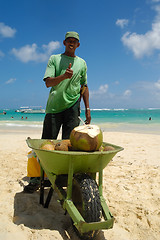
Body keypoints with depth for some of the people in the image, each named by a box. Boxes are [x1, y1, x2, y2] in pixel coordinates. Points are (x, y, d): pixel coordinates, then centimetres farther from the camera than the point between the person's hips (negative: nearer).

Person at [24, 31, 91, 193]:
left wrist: (87, 109, 13)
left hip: (72, 107, 2)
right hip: (54, 106, -1)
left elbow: (84, 87, 20)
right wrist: (64, 76, -21)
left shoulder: (82, 63, 17)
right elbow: (48, 82, -2)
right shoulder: (54, 59, 10)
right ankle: (37, 178, 8)